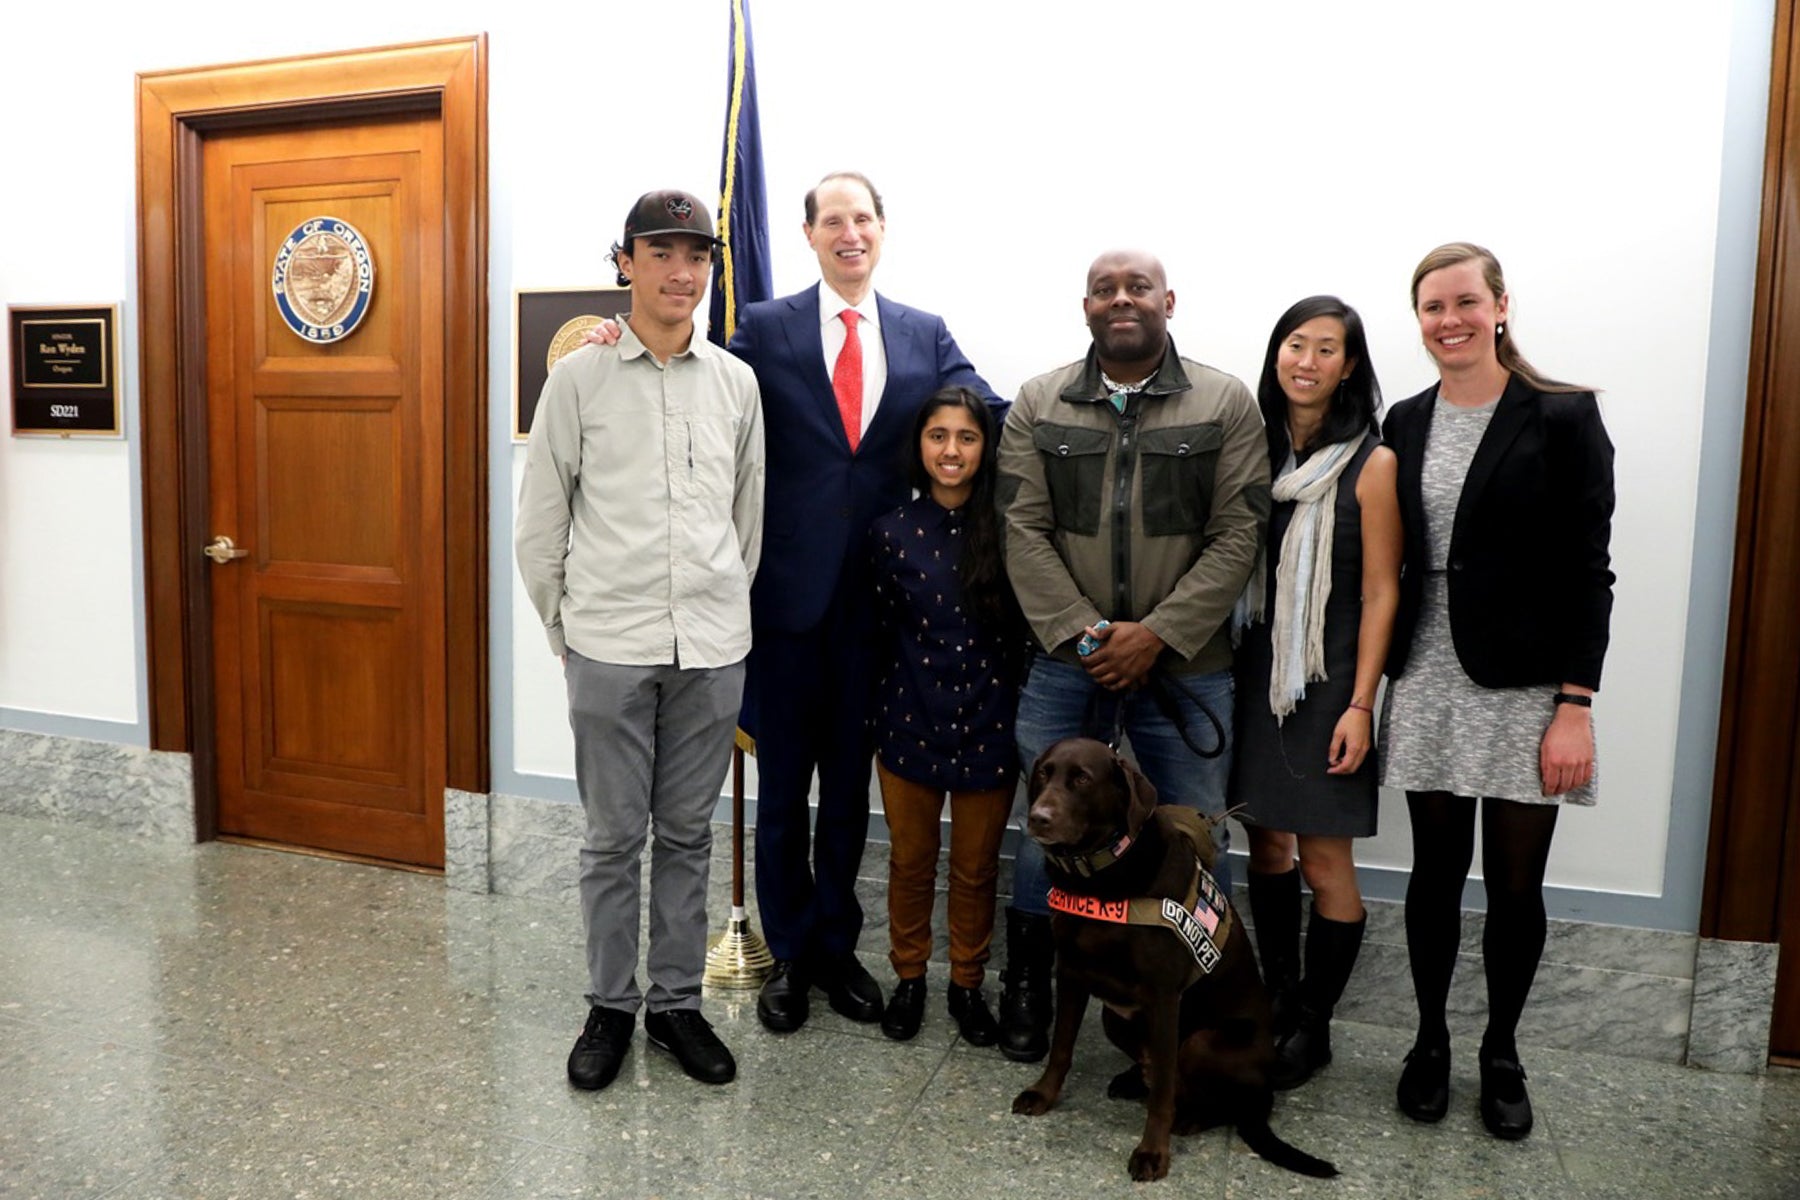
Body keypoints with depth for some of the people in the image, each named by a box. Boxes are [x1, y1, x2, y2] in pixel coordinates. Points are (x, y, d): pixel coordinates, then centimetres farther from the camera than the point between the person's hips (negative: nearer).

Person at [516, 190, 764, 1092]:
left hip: (712, 646, 2)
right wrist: (564, 626, 5)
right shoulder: (579, 378, -1)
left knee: (687, 833, 12)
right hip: (609, 646, -2)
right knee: (614, 837, 7)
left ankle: (677, 1002, 26)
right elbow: (541, 519, 3)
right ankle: (610, 1006, 25)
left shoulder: (736, 382, 7)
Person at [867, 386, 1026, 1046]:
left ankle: (967, 983, 33)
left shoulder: (1008, 529, -7)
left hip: (987, 726, 0)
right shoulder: (891, 530, -4)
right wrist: (875, 721, 4)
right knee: (910, 861, 16)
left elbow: (1025, 631, 0)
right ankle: (909, 976, 36)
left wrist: (1020, 716, -3)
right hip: (909, 723, 1)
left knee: (976, 867, 14)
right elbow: (877, 630, 4)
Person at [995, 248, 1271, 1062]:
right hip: (1066, 662, 1)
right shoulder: (1037, 406, 6)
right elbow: (1024, 531, -1)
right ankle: (1026, 990, 27)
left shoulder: (1227, 405, 2)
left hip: (1186, 667, 0)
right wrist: (1083, 632, -12)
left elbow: (1238, 535, -4)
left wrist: (1158, 635, -13)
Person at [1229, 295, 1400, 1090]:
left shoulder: (1371, 464, -7)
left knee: (1323, 856, 2)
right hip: (1256, 671, 5)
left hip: (1326, 681, -4)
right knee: (1265, 840, 12)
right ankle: (1278, 1000, 29)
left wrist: (1360, 705, -13)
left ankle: (1313, 1028, 19)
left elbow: (1380, 594, -8)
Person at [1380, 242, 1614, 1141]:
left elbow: (1586, 571, -7)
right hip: (1428, 685, 3)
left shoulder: (1562, 418, -5)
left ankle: (1501, 1055, 28)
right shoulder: (1406, 423, 7)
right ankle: (1430, 1042, 29)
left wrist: (1576, 706, -12)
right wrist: (1371, 686, 7)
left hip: (1524, 688, -3)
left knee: (1515, 885, 7)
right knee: (1435, 873, 12)